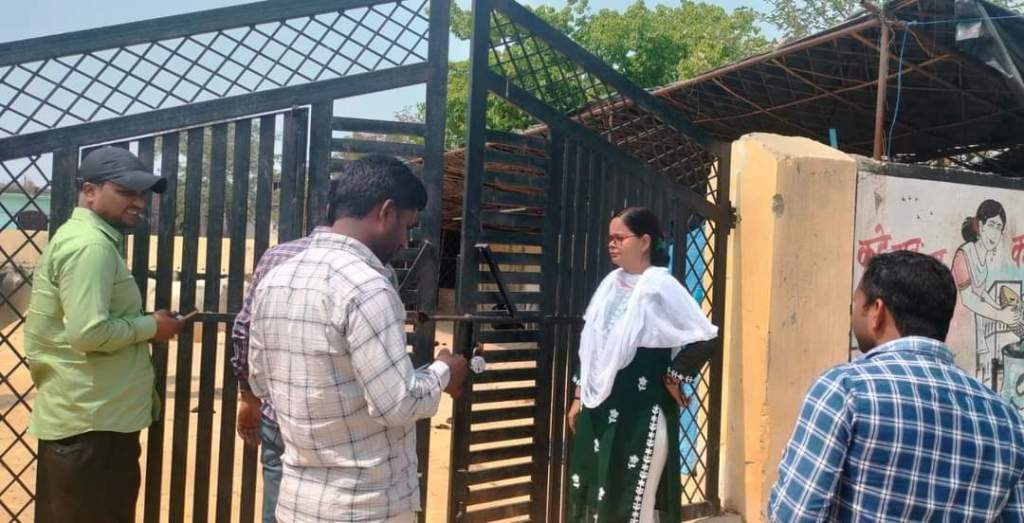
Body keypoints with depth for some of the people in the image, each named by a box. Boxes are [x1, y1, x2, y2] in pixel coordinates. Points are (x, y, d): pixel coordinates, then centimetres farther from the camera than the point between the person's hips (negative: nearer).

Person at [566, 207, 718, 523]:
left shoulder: (659, 285, -13)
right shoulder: (611, 283, 7)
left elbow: (705, 336, -15)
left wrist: (674, 377, -6)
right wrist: (580, 397, 14)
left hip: (642, 412, -7)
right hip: (601, 409, 7)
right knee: (596, 497, 12)